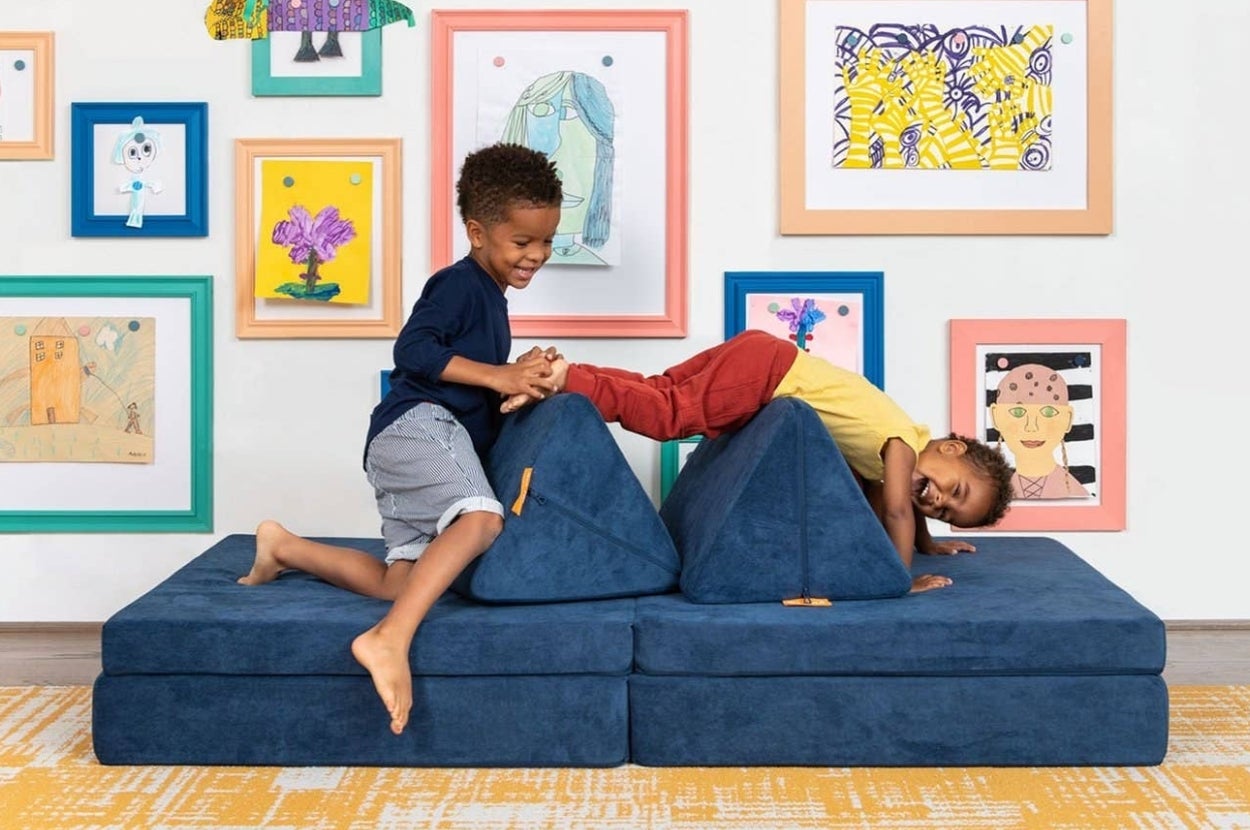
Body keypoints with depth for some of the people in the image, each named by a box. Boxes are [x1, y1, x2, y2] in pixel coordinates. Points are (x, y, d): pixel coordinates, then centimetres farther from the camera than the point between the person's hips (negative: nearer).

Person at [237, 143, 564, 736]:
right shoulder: (459, 283, -4)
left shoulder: (489, 298, 26)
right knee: (481, 519, -35)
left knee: (399, 583, 8)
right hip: (419, 424, -10)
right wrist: (496, 376, -18)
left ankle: (283, 548, 19)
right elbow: (412, 348, -17)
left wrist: (521, 374, 9)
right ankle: (389, 641, -45)